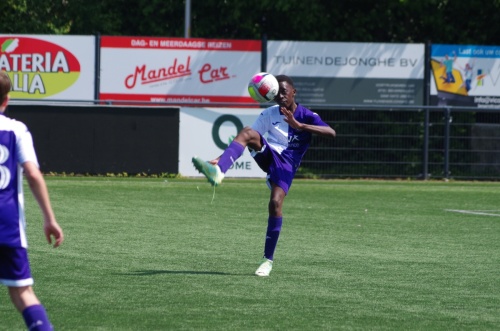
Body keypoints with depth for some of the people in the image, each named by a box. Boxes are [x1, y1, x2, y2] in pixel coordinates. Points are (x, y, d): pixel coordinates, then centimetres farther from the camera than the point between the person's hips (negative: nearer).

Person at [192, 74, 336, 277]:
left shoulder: (306, 116, 4)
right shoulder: (269, 114, 13)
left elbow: (331, 133, -13)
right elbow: (245, 138, 9)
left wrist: (299, 125, -24)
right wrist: (221, 158, -5)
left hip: (286, 164, -2)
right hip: (268, 154, 2)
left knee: (276, 203, -24)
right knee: (248, 132, -27)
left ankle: (268, 259, -10)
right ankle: (218, 170, -51)